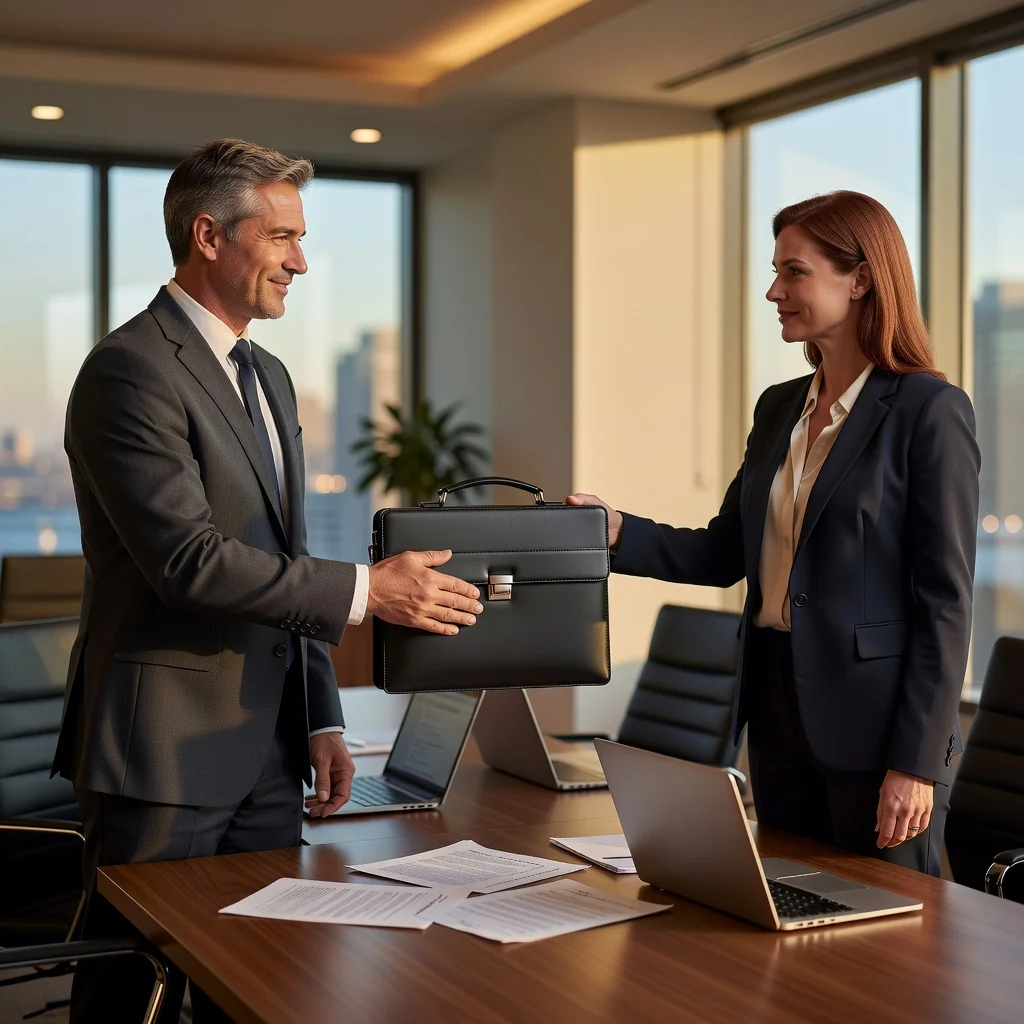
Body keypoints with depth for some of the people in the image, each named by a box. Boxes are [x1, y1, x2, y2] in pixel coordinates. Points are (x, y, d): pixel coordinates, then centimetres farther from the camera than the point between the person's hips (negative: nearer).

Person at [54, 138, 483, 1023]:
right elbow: (190, 560, -22)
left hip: (268, 748, 8)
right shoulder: (132, 371, -13)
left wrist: (322, 719, 14)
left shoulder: (270, 377, 16)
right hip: (166, 751, -8)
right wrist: (368, 590, -19)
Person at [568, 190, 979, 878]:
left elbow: (945, 600, -13)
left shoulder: (930, 411, -11)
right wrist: (617, 533, -4)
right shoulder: (779, 408, 12)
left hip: (874, 719, -7)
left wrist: (917, 760, -16)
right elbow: (724, 554, 12)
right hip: (779, 711, 7)